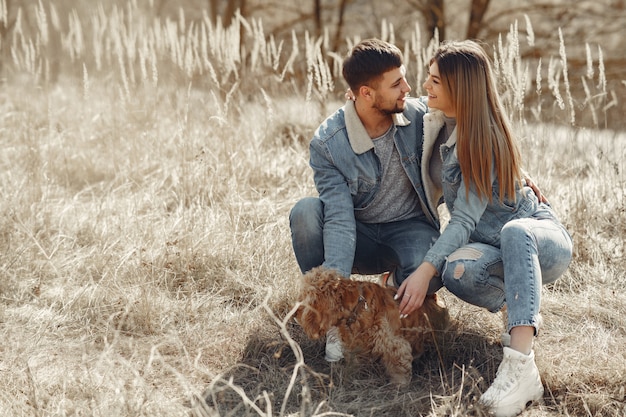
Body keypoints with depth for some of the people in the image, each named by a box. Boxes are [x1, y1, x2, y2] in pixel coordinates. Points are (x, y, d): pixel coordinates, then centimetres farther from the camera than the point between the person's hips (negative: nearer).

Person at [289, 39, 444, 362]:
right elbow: (339, 219, -27)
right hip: (359, 237, 0)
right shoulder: (328, 143, -20)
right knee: (305, 212, -31)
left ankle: (398, 290, 5)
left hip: (410, 228, 0)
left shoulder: (420, 115, -13)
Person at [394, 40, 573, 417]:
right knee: (457, 272, -31)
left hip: (540, 234, -5)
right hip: (492, 245, 5)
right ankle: (518, 309, -1)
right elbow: (429, 194, 13)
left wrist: (425, 270, -32)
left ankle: (521, 368, -51)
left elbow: (465, 219, -25)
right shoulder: (436, 124, 2)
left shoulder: (483, 140, -19)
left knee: (514, 232, -42)